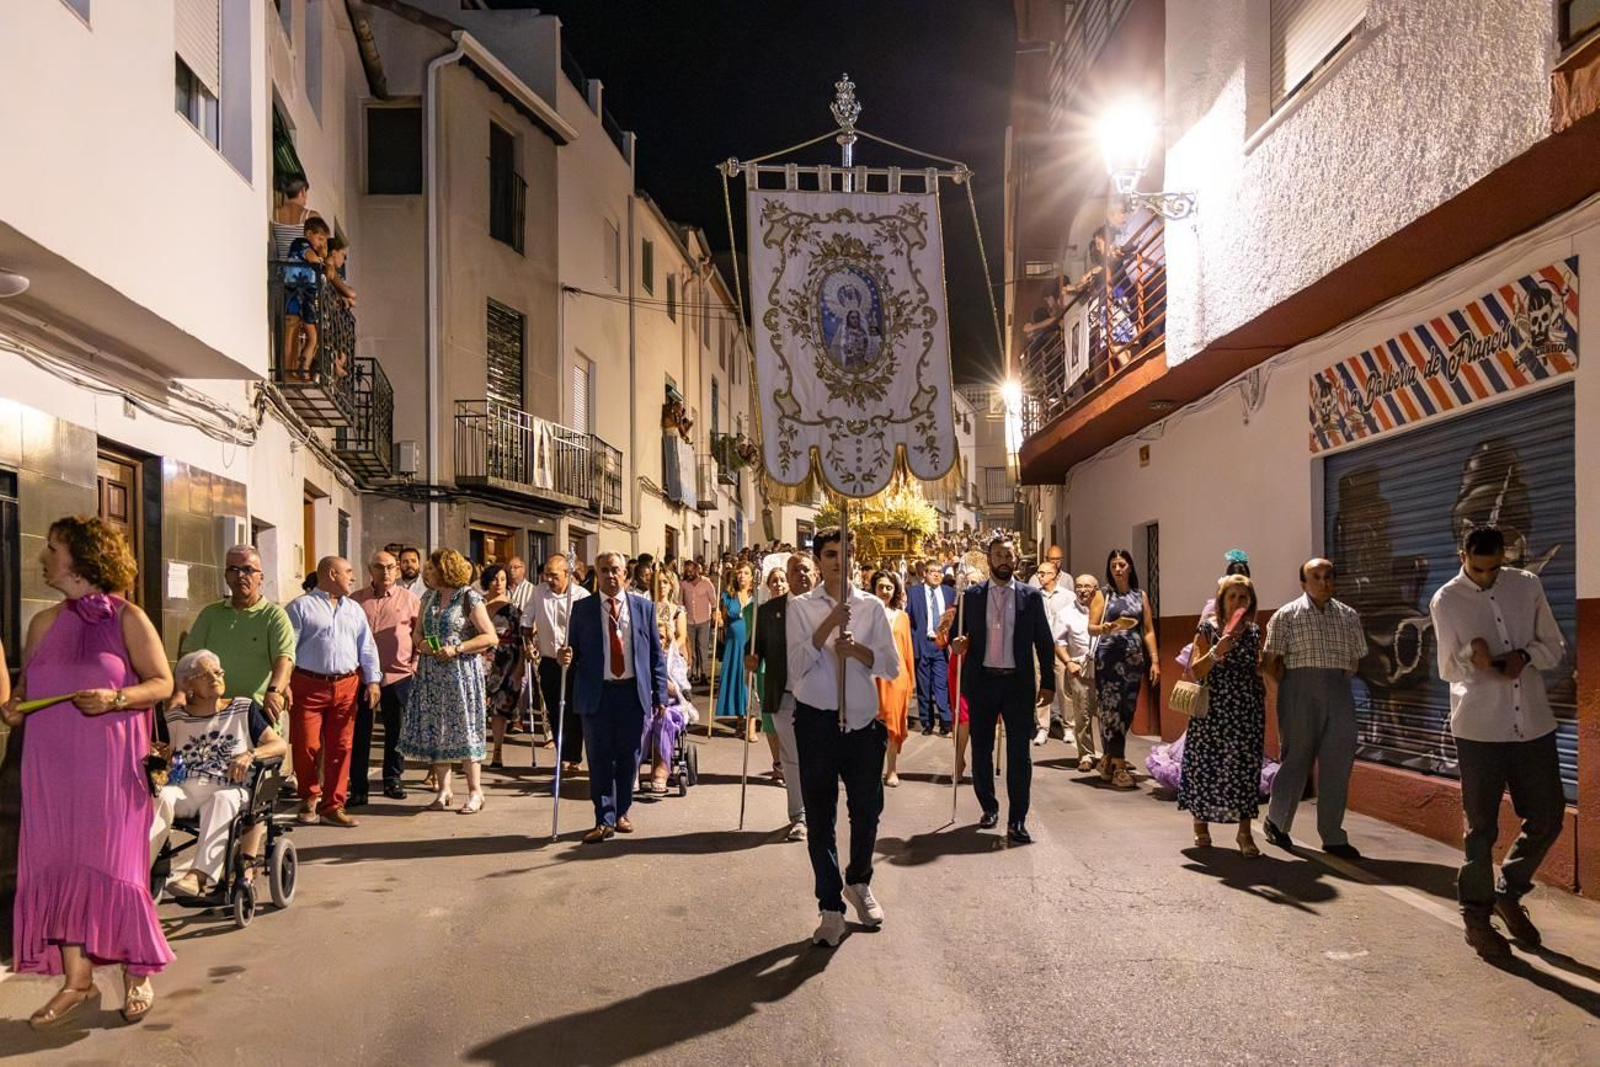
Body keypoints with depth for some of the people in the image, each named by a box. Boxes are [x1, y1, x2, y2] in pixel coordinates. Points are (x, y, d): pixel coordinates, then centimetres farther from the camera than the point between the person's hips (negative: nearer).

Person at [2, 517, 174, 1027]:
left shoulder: (126, 618, -3)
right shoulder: (44, 623, 11)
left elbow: (162, 682, -3)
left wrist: (114, 699, -19)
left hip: (110, 763, -5)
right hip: (51, 765, 5)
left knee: (112, 863, 0)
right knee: (59, 864, 5)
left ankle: (136, 975, 15)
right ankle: (77, 981, 15)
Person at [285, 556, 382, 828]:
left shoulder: (354, 609, 17)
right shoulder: (301, 606, 1)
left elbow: (367, 648, 15)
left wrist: (372, 680, 6)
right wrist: (283, 684, -11)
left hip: (347, 686, 4)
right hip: (309, 685, -4)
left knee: (340, 748, 4)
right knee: (307, 746, -2)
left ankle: (333, 806, 12)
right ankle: (309, 799, 18)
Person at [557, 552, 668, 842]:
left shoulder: (644, 607, 6)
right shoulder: (582, 608, 4)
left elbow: (656, 654, 6)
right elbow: (573, 650, 8)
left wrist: (660, 695, 2)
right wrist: (565, 658, -17)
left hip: (633, 693, 1)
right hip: (597, 694, -1)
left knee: (629, 758, 9)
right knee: (600, 759, 2)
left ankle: (621, 812, 26)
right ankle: (604, 820, 10)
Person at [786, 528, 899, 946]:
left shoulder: (872, 607, 4)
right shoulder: (801, 607, 0)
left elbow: (892, 667, 1)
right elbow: (797, 666, -10)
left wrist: (856, 649, -16)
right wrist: (829, 624, -19)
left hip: (863, 722, 2)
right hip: (816, 722, -1)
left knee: (867, 810, 12)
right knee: (820, 817, 6)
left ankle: (858, 882, 40)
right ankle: (830, 907, 19)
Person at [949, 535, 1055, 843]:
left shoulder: (1031, 596, 2)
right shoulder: (972, 595, 4)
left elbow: (1044, 642, 3)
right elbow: (960, 635, 9)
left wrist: (1048, 683, 0)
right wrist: (956, 644, -15)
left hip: (1018, 683, -1)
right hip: (982, 681, 1)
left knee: (1019, 753, 0)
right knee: (981, 750, 10)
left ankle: (1017, 821, 6)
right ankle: (989, 808, 28)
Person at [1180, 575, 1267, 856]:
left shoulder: (1255, 632, 9)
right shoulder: (1208, 629, -2)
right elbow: (1195, 671, -7)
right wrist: (1216, 652, -20)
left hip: (1247, 708, 2)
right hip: (1212, 706, -2)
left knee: (1245, 765, -1)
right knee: (1206, 763, 4)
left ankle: (1245, 831, 5)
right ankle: (1200, 823, 22)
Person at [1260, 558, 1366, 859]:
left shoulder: (1348, 616, 11)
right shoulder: (1286, 615, -1)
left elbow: (1355, 660, 15)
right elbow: (1271, 661, -2)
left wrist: (1338, 681, 7)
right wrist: (1288, 687, -4)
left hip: (1338, 691, 4)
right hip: (1300, 690, -3)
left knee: (1338, 764, 0)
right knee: (1297, 758, 4)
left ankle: (1333, 836, 8)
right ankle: (1276, 822, 23)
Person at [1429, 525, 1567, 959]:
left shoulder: (1528, 586, 6)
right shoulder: (1446, 601, -1)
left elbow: (1555, 647, 10)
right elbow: (1447, 668, 2)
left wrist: (1525, 656, -12)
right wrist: (1472, 657, -21)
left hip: (1533, 724, 3)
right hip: (1480, 728, -3)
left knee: (1547, 816, 10)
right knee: (1482, 827, 2)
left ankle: (1509, 893, 32)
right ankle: (1476, 916, 16)